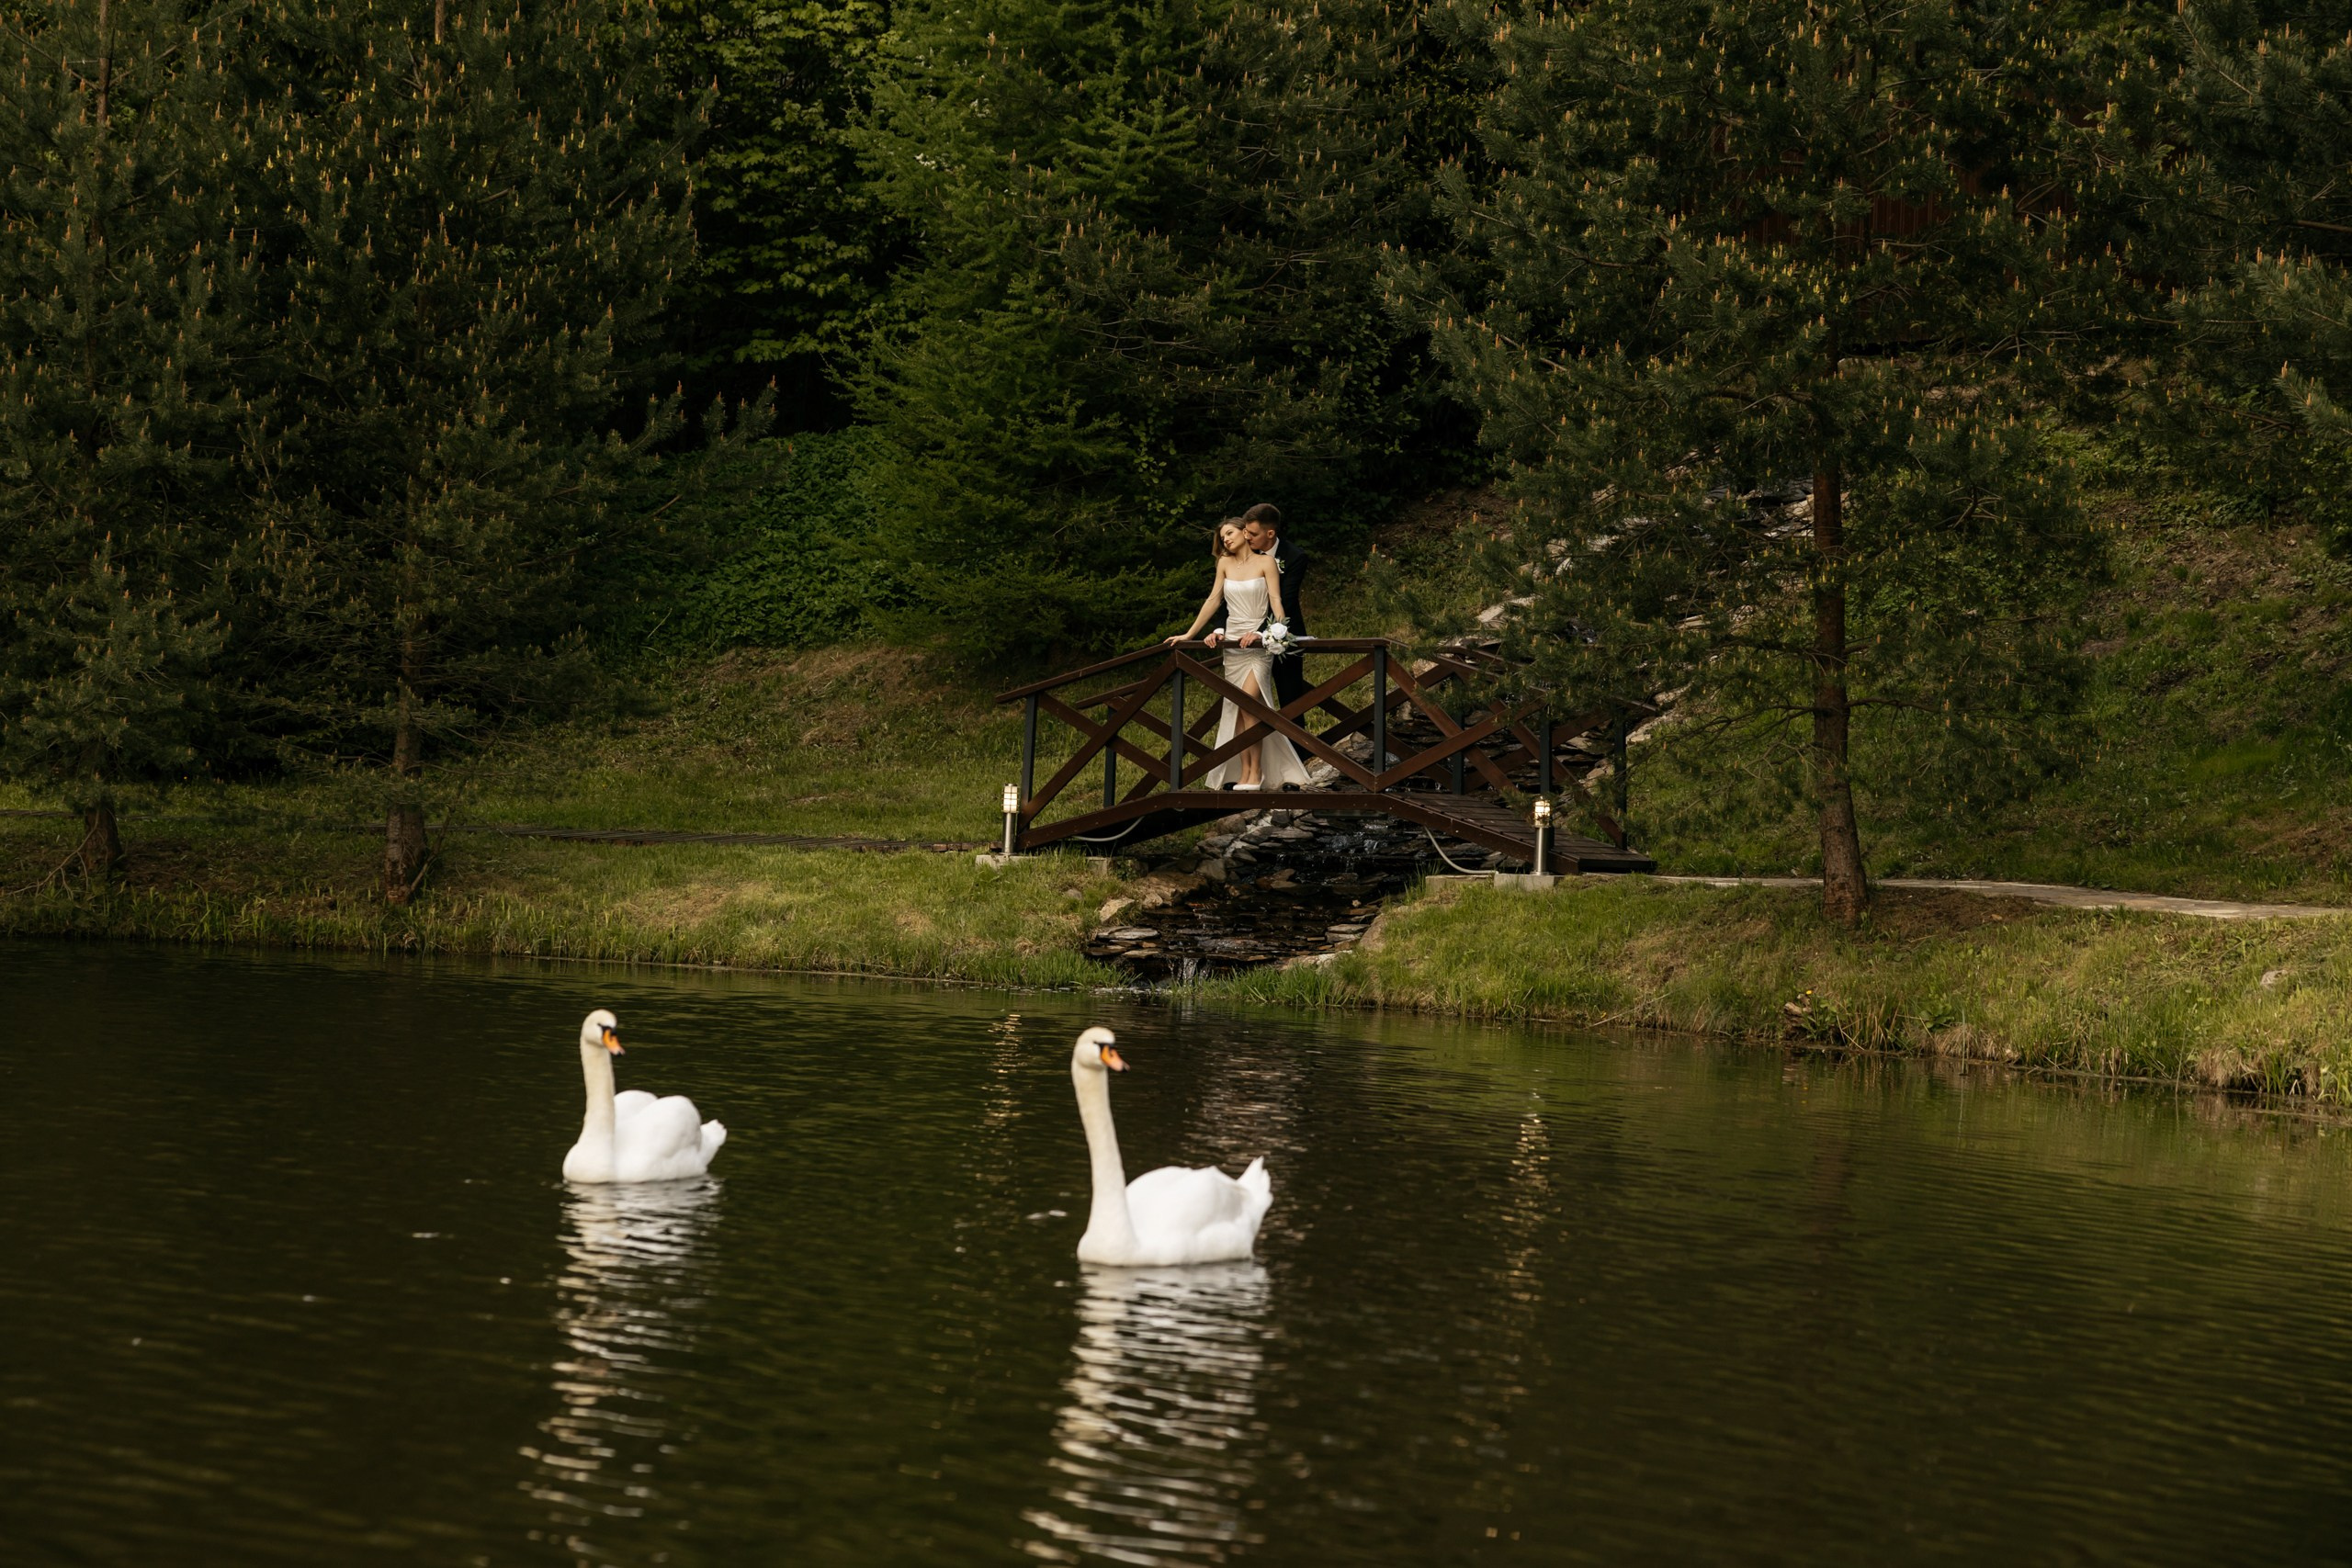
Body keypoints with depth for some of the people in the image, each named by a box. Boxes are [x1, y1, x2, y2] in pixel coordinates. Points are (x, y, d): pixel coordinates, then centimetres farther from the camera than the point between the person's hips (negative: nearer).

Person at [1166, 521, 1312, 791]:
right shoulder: (1225, 564, 10)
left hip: (1259, 643, -5)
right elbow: (1213, 600, 13)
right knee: (1236, 709, 0)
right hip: (1232, 642, 5)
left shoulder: (1265, 562, -2)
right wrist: (1189, 634, 10)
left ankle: (1256, 772, -13)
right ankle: (1243, 773, 0)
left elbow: (1276, 600, -9)